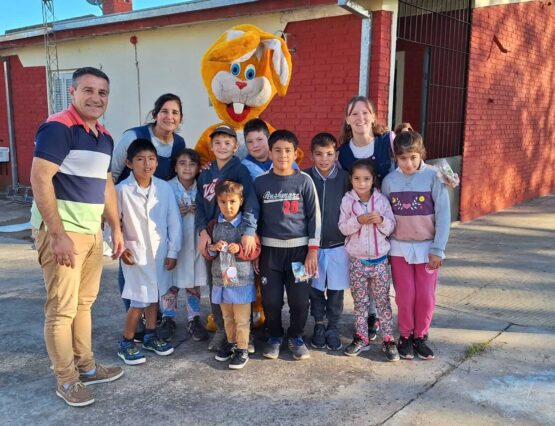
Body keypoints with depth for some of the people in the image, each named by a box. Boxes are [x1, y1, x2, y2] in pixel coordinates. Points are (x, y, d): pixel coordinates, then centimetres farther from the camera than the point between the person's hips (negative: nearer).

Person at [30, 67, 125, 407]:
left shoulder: (104, 137, 14)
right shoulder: (57, 128, -12)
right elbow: (40, 179, -19)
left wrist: (116, 229, 19)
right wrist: (59, 235, -21)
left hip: (92, 231, 8)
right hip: (62, 230, -8)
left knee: (84, 302, 17)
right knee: (62, 308, 0)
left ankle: (86, 366, 30)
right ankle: (66, 380, 14)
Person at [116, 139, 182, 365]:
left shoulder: (164, 188, -7)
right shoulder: (122, 190, -14)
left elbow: (174, 221, -2)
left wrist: (172, 252, -2)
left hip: (160, 252, 4)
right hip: (135, 253, -3)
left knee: (155, 295, 17)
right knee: (139, 301, -2)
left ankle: (150, 336, 35)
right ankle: (125, 343, 16)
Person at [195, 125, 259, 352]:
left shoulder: (240, 170, -5)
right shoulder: (205, 174, 11)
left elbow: (251, 202, -16)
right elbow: (200, 205, 8)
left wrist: (248, 231, -28)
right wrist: (202, 231, -7)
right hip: (212, 236, 5)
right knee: (214, 285, 9)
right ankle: (221, 330, 24)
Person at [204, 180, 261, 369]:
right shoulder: (214, 225, 3)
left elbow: (256, 250, -6)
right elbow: (207, 252, 9)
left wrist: (239, 250, -22)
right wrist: (213, 248, -13)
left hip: (241, 280, -4)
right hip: (220, 279, 4)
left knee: (242, 319, 3)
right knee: (227, 317, 19)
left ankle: (242, 349, 16)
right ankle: (231, 343, 35)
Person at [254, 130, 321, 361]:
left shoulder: (304, 181, -1)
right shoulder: (260, 182, 2)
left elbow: (314, 216, 0)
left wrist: (313, 250, -5)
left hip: (299, 248, -1)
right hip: (270, 249, 1)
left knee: (300, 299, 1)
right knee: (271, 300, 2)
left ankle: (296, 336, 25)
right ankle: (274, 336, 27)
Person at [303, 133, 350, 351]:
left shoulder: (344, 178, -5)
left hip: (338, 245, 0)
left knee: (336, 289, 9)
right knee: (315, 288, 11)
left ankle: (332, 327, 26)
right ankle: (318, 325, 29)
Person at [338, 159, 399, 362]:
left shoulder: (382, 200, -2)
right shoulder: (347, 200, -3)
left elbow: (391, 227, -1)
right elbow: (343, 228, -6)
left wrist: (381, 220, -20)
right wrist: (358, 220, -22)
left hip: (379, 259, 0)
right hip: (357, 260, 0)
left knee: (383, 301, 6)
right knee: (360, 301, 10)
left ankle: (388, 340, 14)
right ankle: (361, 338, 21)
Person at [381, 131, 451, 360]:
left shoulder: (434, 177, -11)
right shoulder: (389, 180, -5)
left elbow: (443, 215, -9)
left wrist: (438, 249, -10)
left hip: (426, 246, -1)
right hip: (399, 247, 1)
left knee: (426, 296, 5)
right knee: (405, 296, 5)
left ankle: (420, 336, 25)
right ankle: (405, 336, 24)